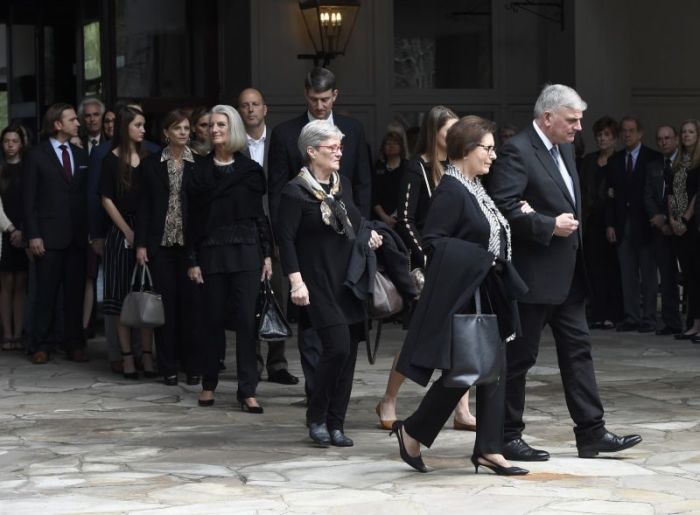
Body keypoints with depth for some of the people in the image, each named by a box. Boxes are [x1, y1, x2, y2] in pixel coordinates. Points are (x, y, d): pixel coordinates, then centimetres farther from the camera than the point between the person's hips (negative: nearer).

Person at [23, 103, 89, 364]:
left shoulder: (81, 155, 12)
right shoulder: (37, 156, 0)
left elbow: (87, 195, 11)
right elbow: (29, 199, -3)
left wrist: (91, 231, 3)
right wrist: (33, 235, -10)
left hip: (77, 235, 4)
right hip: (49, 235, -4)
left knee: (75, 293, 6)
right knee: (46, 293, 0)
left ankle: (74, 344, 12)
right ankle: (41, 345, 7)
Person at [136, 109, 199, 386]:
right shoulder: (151, 164, 6)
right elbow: (144, 205, 5)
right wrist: (140, 243, -2)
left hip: (190, 241, 0)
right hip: (161, 241, 0)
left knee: (189, 300, 1)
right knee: (166, 301, 2)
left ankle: (192, 365, 9)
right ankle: (168, 366, 8)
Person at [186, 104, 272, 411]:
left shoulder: (250, 170, 5)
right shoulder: (200, 171, 4)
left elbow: (260, 214, 7)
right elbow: (193, 218, 3)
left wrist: (267, 254, 2)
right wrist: (192, 260, -1)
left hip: (245, 251, 0)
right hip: (211, 252, 0)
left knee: (246, 318, -4)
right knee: (213, 318, 6)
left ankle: (247, 390, -3)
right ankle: (209, 384, 19)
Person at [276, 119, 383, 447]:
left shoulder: (343, 184, 12)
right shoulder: (295, 192, -9)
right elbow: (285, 238, -11)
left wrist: (368, 235, 6)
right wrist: (296, 281, -16)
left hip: (349, 280, 7)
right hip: (318, 282, -7)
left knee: (349, 350, 4)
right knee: (338, 345, -16)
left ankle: (335, 424, 12)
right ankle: (316, 417, 1)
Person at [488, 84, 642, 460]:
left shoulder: (564, 148, 14)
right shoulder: (517, 151, -15)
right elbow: (503, 206, -24)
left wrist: (571, 225, 9)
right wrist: (550, 226, -21)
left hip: (567, 273, 9)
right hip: (534, 274, -9)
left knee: (577, 350, 9)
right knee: (519, 355, 1)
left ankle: (591, 433, 12)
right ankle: (507, 437, 9)